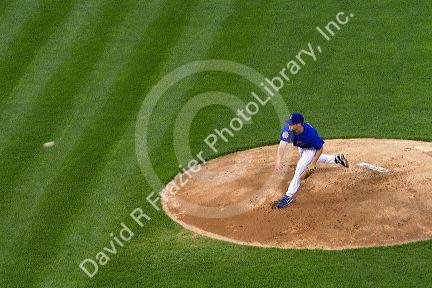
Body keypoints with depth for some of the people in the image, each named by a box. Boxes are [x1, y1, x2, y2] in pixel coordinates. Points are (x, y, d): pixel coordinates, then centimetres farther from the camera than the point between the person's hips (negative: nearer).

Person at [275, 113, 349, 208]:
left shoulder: (310, 133, -42)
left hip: (311, 149, -6)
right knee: (313, 158, 31)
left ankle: (289, 196, -10)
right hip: (301, 148, 6)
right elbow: (283, 145, -44)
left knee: (300, 167, -18)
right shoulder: (287, 129, -36)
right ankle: (336, 158, 50)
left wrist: (313, 164, -30)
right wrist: (279, 160, -60)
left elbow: (320, 149, -28)